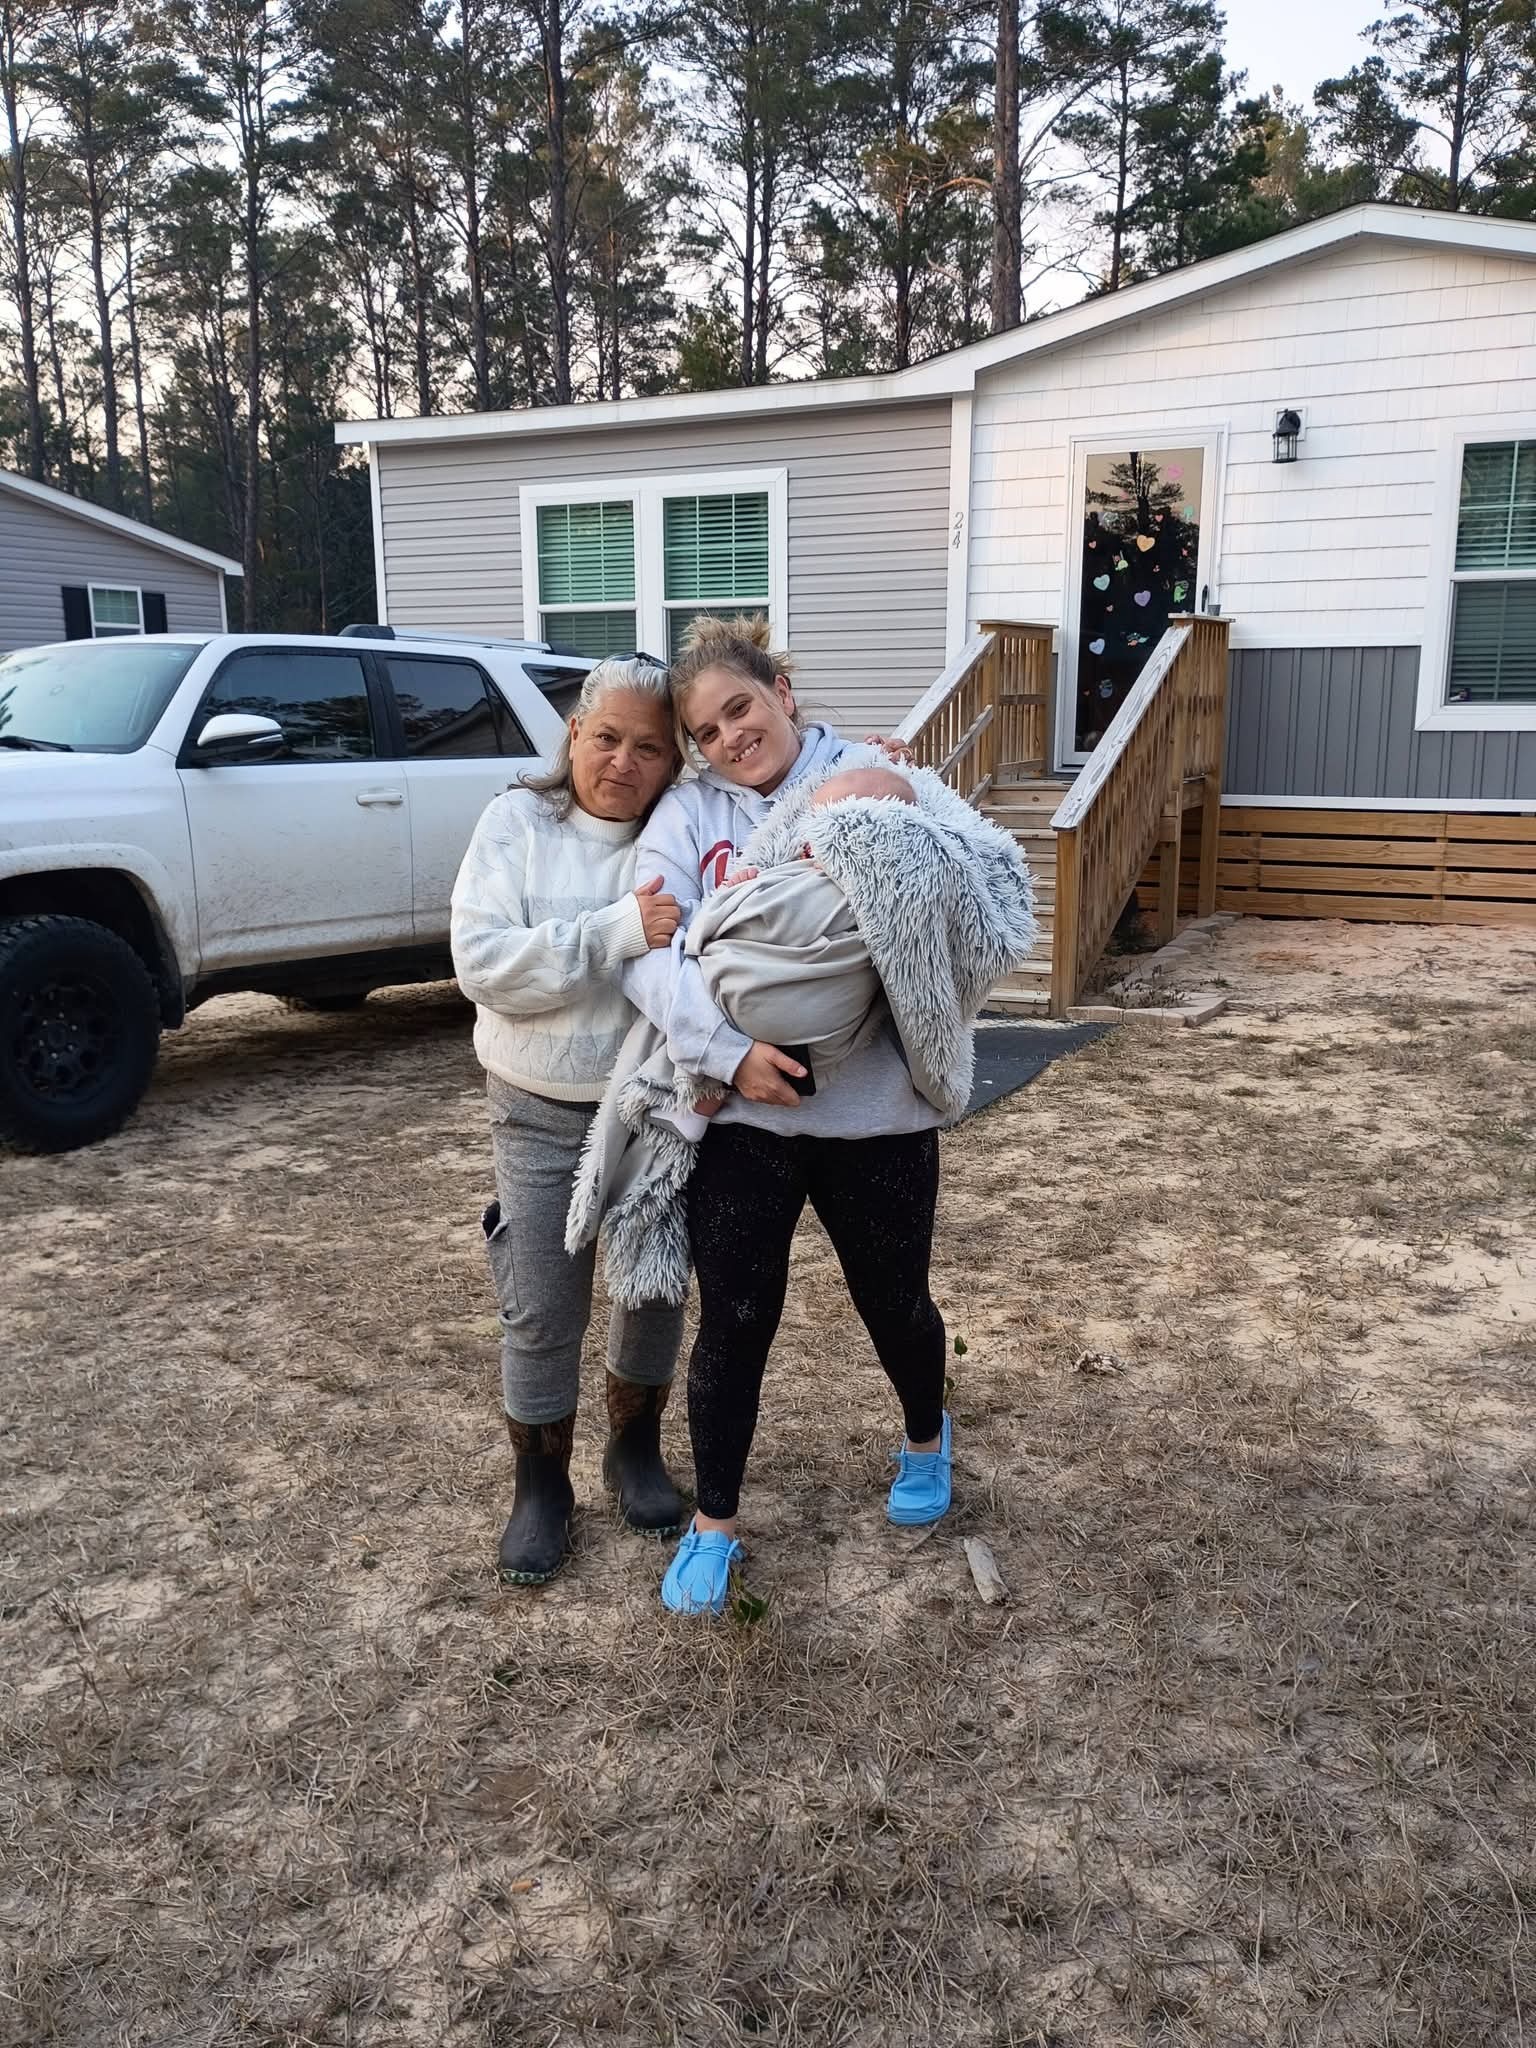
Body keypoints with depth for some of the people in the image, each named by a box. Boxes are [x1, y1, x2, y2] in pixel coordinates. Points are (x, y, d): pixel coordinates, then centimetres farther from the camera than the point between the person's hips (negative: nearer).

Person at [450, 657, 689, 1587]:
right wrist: (617, 931, -26)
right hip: (544, 1116, -1)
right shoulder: (518, 823, -7)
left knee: (656, 1289, 16)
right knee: (542, 1312, 7)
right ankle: (541, 1484, 28)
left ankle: (637, 1449, 39)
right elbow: (483, 962, -17)